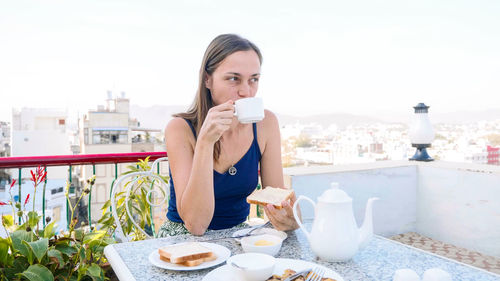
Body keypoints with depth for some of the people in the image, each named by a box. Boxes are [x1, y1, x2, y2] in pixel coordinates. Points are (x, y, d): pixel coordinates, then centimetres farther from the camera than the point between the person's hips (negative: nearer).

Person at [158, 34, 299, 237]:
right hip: (183, 240, -3)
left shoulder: (265, 123, -8)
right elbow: (195, 225, -24)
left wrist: (290, 219, -26)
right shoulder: (180, 129, -17)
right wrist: (205, 141, -32)